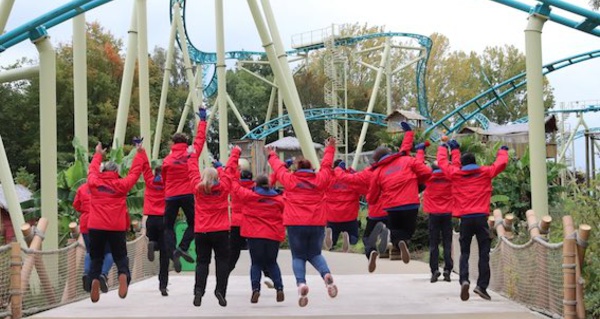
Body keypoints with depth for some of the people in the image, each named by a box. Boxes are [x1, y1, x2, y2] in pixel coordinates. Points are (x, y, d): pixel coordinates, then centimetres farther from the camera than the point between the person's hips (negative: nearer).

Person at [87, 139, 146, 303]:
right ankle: (124, 274, -20)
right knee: (120, 256, 10)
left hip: (96, 227, 1)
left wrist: (98, 154, 40)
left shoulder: (94, 182, 4)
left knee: (96, 257, 13)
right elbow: (135, 172, 10)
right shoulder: (121, 185, 0)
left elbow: (93, 169, 23)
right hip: (117, 228, -1)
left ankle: (94, 278, -14)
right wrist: (140, 154, 23)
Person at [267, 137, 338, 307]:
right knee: (315, 254, 18)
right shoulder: (319, 179, 5)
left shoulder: (290, 180, 3)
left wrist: (272, 155, 38)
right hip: (317, 223, 2)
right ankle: (326, 274, -12)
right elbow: (326, 165, 21)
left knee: (298, 256, 8)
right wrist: (330, 149, 37)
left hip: (295, 224, -2)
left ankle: (301, 283, -18)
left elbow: (279, 168, 19)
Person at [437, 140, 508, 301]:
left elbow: (442, 161, 22)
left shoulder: (455, 174, 8)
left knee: (464, 253, 8)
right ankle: (482, 285, -5)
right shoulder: (485, 173, 6)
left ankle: (464, 280, -15)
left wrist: (443, 147, 40)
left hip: (465, 219, 1)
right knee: (484, 253, 3)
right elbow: (501, 163, 15)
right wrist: (503, 151, 35)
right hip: (481, 217, -1)